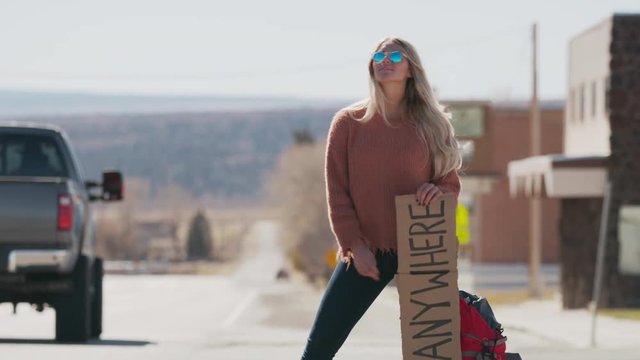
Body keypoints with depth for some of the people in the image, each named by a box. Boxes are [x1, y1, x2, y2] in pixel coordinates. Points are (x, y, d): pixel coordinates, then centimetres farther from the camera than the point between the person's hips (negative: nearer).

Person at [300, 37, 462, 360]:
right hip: (365, 253, -1)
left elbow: (452, 184, 11)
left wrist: (437, 190, -14)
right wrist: (355, 246, -9)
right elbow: (336, 191, 1)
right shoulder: (348, 123, 3)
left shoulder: (430, 124, 7)